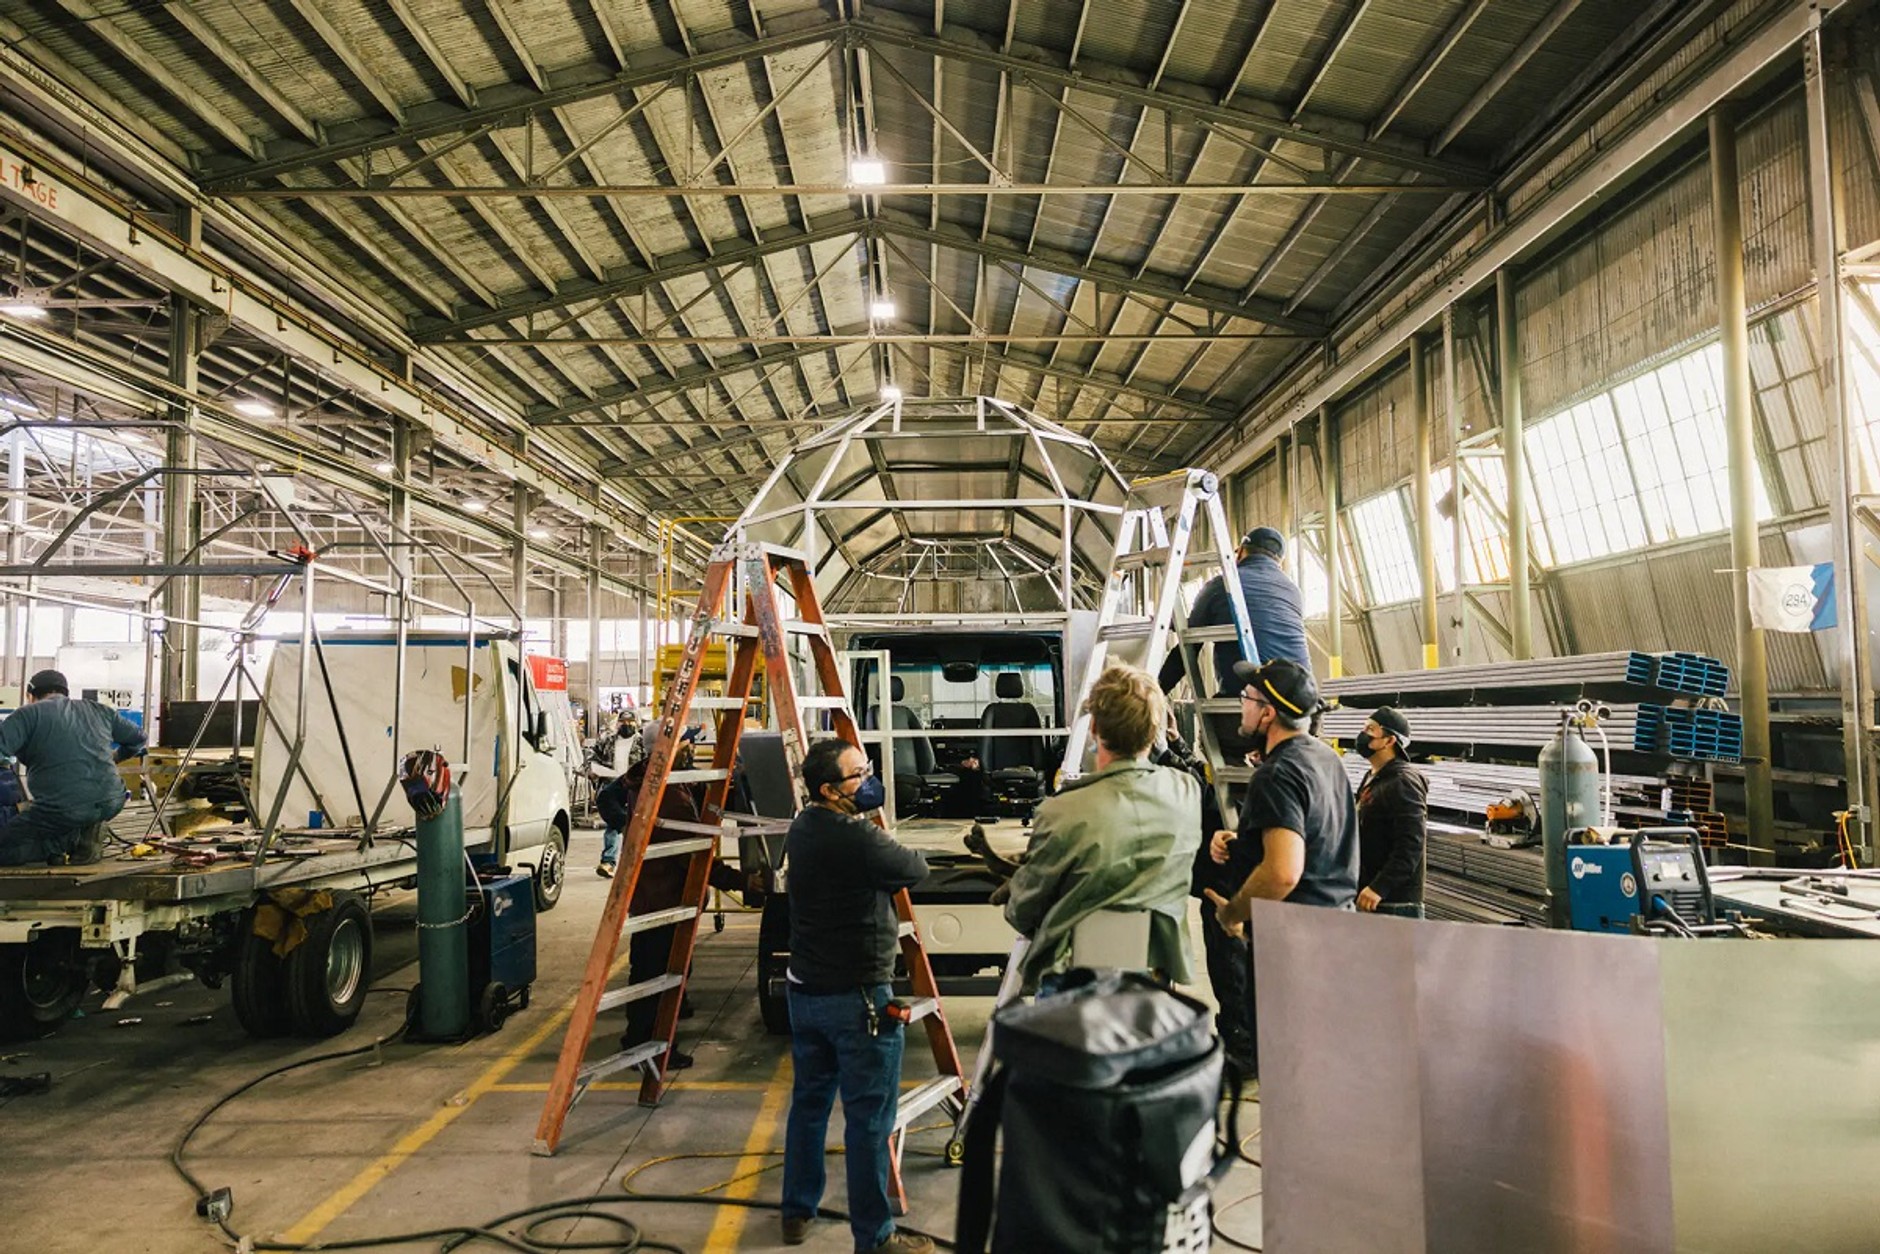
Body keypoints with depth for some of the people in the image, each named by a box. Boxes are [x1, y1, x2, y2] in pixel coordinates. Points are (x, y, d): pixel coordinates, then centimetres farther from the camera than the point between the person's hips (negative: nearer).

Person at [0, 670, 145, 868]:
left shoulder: (29, 714, 2)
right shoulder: (99, 710, 16)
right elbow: (138, 738, 26)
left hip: (62, 810, -4)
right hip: (111, 803, 4)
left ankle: (72, 839, -4)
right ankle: (91, 831, 12)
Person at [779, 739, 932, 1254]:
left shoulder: (803, 829, 5)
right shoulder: (856, 838, -23)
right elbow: (916, 870, -10)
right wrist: (892, 846, 8)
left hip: (805, 991, 9)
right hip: (857, 998, -9)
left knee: (809, 1101, 20)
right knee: (869, 1118, 2)